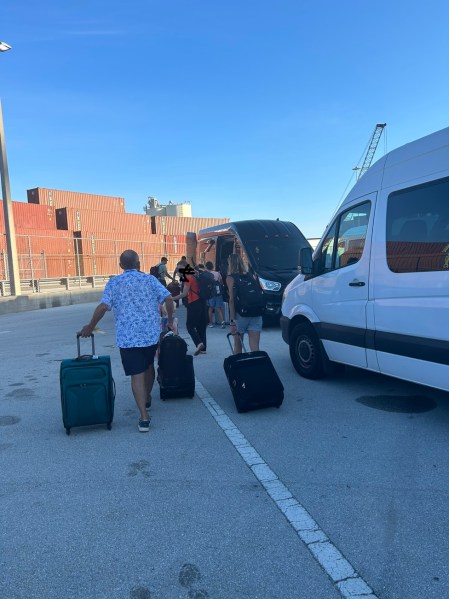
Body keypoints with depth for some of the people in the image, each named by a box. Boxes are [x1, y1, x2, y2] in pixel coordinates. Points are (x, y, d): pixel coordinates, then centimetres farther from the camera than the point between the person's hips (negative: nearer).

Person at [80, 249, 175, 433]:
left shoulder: (114, 283, 0)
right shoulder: (149, 279, 4)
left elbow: (103, 307, -11)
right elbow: (168, 298, -6)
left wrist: (90, 327, 1)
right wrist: (170, 319, 7)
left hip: (128, 336, -2)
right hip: (151, 333, 2)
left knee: (137, 374, -1)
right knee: (149, 366, 24)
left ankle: (144, 417, -6)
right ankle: (147, 399, 44)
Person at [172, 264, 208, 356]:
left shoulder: (188, 278, -9)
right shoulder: (196, 277, 14)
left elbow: (184, 294, -15)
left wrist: (172, 299, -11)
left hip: (194, 304, -8)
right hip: (202, 302, 8)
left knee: (190, 326, 0)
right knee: (201, 326, 10)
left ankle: (199, 343, -17)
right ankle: (203, 348, 13)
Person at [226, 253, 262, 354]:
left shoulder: (230, 278, 0)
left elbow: (232, 300, -9)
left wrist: (232, 321, -13)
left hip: (240, 314, -4)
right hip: (256, 315, 4)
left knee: (237, 345, 15)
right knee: (255, 348, 0)